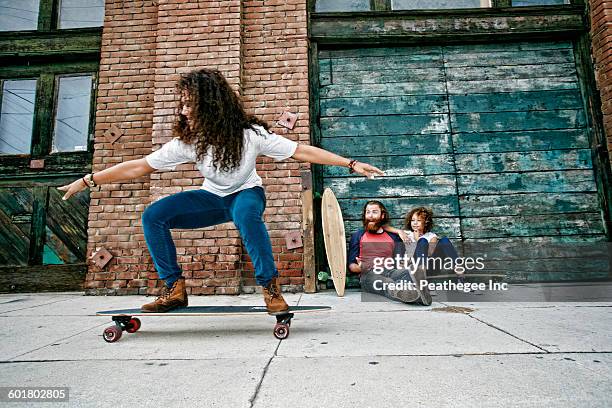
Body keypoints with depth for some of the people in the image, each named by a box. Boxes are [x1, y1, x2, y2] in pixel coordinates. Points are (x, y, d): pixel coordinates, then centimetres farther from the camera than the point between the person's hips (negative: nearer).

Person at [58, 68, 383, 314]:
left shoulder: (250, 134, -25)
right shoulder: (187, 142, -17)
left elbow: (302, 151, -24)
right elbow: (138, 167, -10)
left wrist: (352, 164, -26)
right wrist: (88, 181, -11)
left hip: (247, 193, -3)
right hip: (213, 198, 4)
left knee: (245, 212, -42)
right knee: (154, 215, -16)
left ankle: (271, 287, -26)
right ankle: (174, 289, -4)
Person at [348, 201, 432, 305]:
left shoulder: (394, 237, 23)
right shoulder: (357, 236, 19)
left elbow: (400, 263, 16)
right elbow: (351, 265, 13)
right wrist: (360, 268, -10)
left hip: (390, 272, 2)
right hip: (368, 274, -2)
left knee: (407, 272, -35)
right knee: (386, 283, -39)